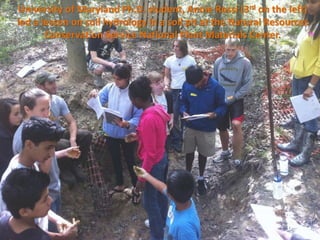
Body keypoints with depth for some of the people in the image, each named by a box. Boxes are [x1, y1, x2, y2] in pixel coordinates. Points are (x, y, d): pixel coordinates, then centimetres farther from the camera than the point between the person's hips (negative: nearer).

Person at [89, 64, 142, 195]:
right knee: (115, 159, 21)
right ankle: (119, 184, 44)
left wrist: (127, 124, -40)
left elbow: (139, 116, -23)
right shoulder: (109, 88, -9)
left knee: (129, 160, 14)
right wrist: (94, 95, -27)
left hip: (127, 134, -4)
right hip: (111, 132, 4)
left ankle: (136, 186, 35)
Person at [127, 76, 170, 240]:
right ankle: (162, 223, 50)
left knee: (149, 201, 10)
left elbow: (150, 154, -27)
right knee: (160, 194, 28)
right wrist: (138, 136, 9)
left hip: (154, 163, -9)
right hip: (162, 158, 9)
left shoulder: (148, 119, -32)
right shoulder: (158, 108, -4)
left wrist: (142, 178, -20)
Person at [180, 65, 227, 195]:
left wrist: (215, 114, -30)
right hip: (190, 126, 2)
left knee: (203, 153, 15)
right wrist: (184, 112, -18)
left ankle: (201, 179, 36)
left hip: (207, 128, -2)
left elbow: (222, 106, -10)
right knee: (189, 152, 16)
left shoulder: (215, 87, -19)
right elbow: (183, 102, 2)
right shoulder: (187, 85, -12)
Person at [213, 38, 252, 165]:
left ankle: (237, 155, -4)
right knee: (221, 128, 12)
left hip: (237, 100, -4)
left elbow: (248, 83, -7)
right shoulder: (218, 62, 2)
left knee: (236, 124, -21)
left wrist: (234, 96, -14)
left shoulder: (245, 62, -8)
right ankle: (225, 151, 35)